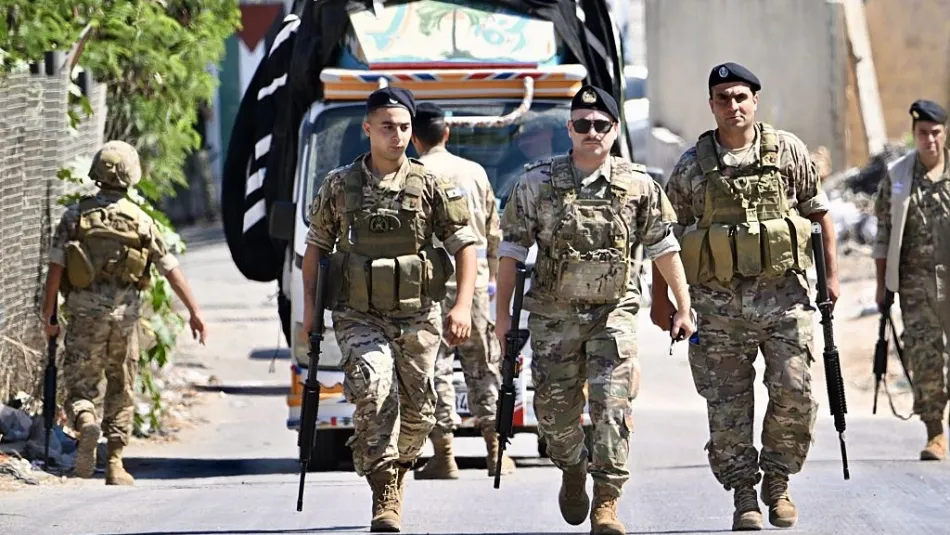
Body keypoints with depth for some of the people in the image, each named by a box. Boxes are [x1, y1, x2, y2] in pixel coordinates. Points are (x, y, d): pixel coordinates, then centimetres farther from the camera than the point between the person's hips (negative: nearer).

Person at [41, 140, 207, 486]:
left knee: (79, 388, 5)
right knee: (121, 390, 13)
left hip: (85, 314, -1)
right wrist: (194, 311, 6)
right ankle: (115, 464, 11)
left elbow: (56, 268, -3)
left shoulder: (75, 216, 2)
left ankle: (86, 423, -27)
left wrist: (47, 316, 3)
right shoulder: (141, 221, 3)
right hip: (125, 314, 1)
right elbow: (171, 269, 2)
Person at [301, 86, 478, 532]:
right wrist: (309, 303, 7)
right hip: (358, 316, -1)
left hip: (417, 316, 1)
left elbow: (465, 245, 0)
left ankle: (396, 471, 36)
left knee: (417, 411, 5)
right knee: (374, 387, -24)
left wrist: (463, 306, -11)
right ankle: (385, 496, -24)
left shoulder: (432, 186, 1)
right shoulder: (339, 186, 4)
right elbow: (316, 245, 14)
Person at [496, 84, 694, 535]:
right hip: (554, 313, 1)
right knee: (554, 409, 6)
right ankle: (573, 471, 36)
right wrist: (502, 313, -1)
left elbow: (664, 248, 8)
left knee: (613, 406, -13)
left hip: (614, 312, -1)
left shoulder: (638, 186, -1)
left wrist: (683, 307, 8)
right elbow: (512, 249, 1)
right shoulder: (538, 183, -3)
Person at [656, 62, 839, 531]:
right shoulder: (692, 166, 3)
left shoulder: (788, 151, 4)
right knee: (728, 405, -1)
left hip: (783, 295, 0)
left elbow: (819, 213, 11)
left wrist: (831, 275, 4)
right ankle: (744, 495, 9)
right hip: (719, 302, 0)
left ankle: (778, 482, 12)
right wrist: (661, 299, 8)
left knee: (794, 393, -7)